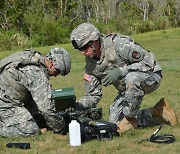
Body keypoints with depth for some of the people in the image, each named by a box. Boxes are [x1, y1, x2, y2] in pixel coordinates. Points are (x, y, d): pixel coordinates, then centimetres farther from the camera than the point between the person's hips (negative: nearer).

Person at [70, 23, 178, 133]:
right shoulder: (90, 62, -5)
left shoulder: (118, 44, -26)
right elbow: (93, 95, -1)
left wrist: (120, 71, -35)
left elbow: (149, 62, -25)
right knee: (115, 121, -7)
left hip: (151, 75, -7)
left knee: (131, 78, -41)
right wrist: (76, 106, -20)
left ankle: (130, 118, -18)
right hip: (129, 87, 7)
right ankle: (155, 112, 6)